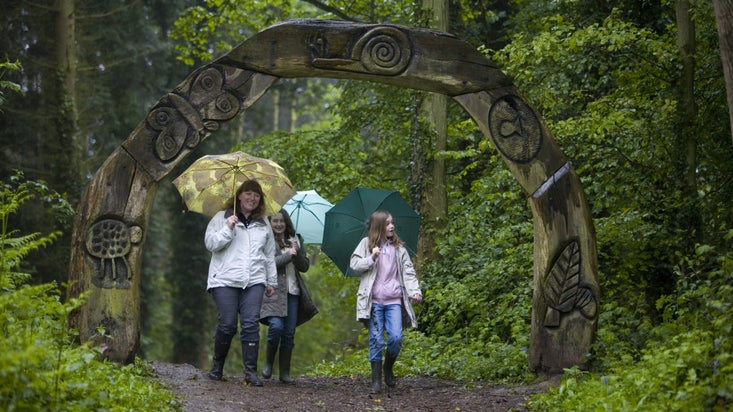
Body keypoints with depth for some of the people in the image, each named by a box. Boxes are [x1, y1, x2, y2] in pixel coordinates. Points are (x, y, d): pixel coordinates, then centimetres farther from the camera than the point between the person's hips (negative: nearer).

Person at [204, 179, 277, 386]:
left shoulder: (263, 223, 18)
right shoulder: (222, 218, 7)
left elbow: (270, 255, 23)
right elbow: (210, 243, -2)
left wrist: (271, 281, 20)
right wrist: (228, 228, -13)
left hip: (254, 281, 3)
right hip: (225, 280, -3)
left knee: (251, 325, -8)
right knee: (227, 324, -7)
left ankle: (251, 372, -7)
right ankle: (217, 366, 13)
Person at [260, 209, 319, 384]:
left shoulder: (294, 240, 15)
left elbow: (305, 267, 11)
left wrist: (297, 252, -8)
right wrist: (288, 256, -15)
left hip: (292, 292, 5)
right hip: (273, 291, -5)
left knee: (289, 333, 4)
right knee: (276, 326, -20)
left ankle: (285, 372, 10)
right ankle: (268, 361, 3)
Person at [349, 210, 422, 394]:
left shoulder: (398, 247, 11)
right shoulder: (366, 244, 5)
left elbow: (408, 271, 7)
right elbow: (354, 264, 1)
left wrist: (414, 290, -8)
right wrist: (372, 258, -15)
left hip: (394, 301, 2)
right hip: (374, 301, -2)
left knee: (396, 337, -9)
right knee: (376, 340, -2)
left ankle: (388, 368, 18)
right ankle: (376, 380, 5)